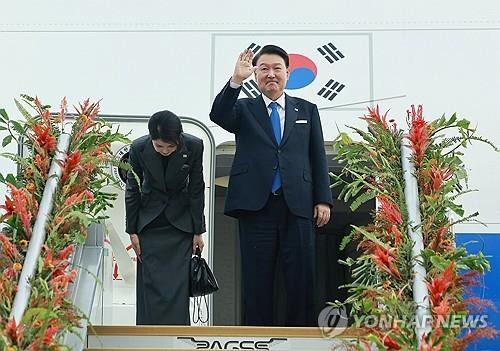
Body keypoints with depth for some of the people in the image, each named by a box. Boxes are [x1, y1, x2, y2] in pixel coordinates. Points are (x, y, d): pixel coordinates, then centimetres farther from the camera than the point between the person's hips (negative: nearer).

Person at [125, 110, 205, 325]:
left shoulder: (194, 146, -18)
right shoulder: (139, 148, -17)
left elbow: (197, 190, -8)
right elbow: (132, 190, -5)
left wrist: (198, 231, -4)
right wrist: (132, 231, -3)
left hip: (181, 222, 0)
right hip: (150, 222, 0)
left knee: (179, 282, -4)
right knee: (150, 281, -2)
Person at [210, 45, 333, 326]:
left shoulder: (307, 110, 15)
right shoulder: (243, 109, 12)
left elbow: (318, 158, 12)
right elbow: (218, 115, -10)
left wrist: (323, 199, 3)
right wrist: (236, 80, -24)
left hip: (298, 207, 1)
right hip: (256, 207, -1)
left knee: (302, 280, 2)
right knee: (257, 282, 3)